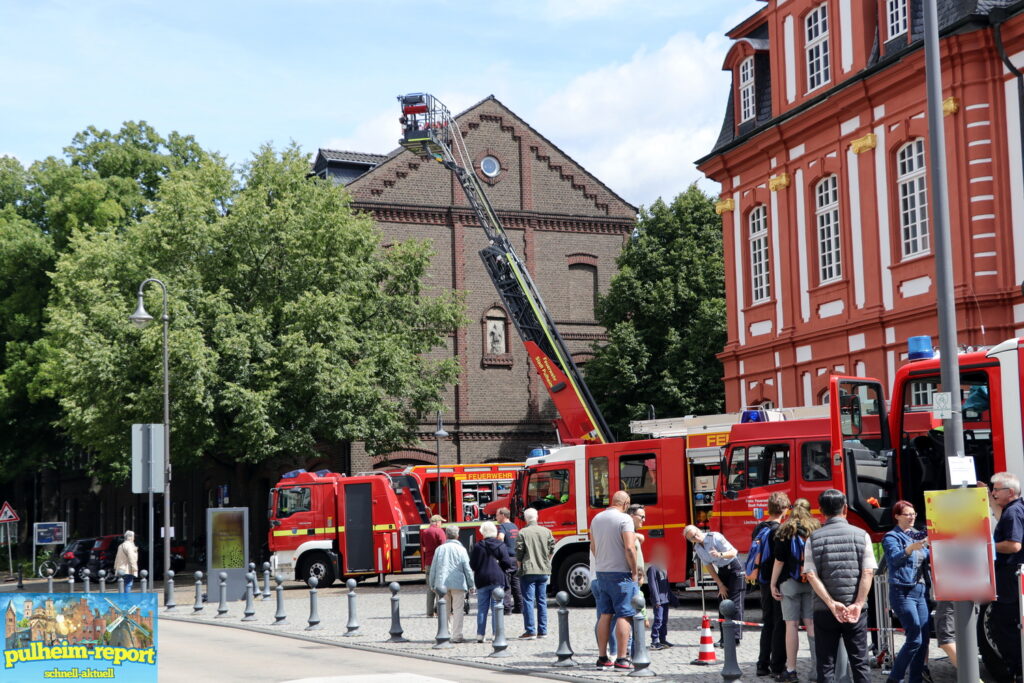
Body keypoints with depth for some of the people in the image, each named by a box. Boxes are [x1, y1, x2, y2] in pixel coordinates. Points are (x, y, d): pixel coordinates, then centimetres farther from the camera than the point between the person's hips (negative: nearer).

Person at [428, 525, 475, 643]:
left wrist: (432, 584, 17)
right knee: (457, 610, 0)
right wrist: (471, 585, 5)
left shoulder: (439, 549, 6)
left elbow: (433, 568, 9)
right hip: (458, 584, -3)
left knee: (446, 610, 13)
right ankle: (457, 635, -4)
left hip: (442, 584, 3)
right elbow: (467, 569, -2)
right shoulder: (461, 549, -3)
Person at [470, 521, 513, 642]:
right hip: (497, 580, 0)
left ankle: (480, 634, 4)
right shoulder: (501, 546, -3)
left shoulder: (478, 546, -5)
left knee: (482, 608, 6)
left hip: (482, 580, 0)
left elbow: (473, 565, -4)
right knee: (497, 607, 4)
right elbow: (507, 563, -6)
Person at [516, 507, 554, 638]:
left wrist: (520, 566, 9)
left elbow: (519, 552, -6)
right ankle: (543, 631, 10)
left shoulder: (523, 533, -6)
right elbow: (552, 549, 5)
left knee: (528, 600, 0)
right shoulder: (547, 531, 4)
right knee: (542, 601, 9)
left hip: (528, 570, -4)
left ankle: (530, 630, -4)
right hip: (544, 570, 4)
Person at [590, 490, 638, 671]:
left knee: (605, 614, 11)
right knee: (624, 615, -3)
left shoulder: (597, 518, 10)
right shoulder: (625, 519, -12)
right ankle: (622, 659, -4)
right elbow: (629, 548, -20)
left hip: (601, 573, 7)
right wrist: (634, 572, -11)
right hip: (620, 574, -7)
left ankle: (602, 657, 13)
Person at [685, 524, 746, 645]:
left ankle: (736, 638, -15)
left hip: (734, 568, -7)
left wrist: (720, 554, -40)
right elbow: (709, 567, 4)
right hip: (722, 572, 7)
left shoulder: (715, 537, -18)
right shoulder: (697, 548, 1)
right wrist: (720, 585, -1)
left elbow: (733, 552, -20)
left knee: (735, 604, -12)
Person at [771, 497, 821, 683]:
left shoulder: (786, 530, -3)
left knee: (792, 624, -1)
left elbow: (779, 560, -6)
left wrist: (773, 584, -1)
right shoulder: (816, 529, 5)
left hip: (791, 583, -3)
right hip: (812, 583, 3)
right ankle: (817, 667, 6)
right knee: (811, 623, 7)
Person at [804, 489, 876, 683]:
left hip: (824, 610, 0)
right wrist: (858, 605, -11)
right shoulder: (861, 535, 1)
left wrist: (832, 604, -12)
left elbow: (811, 575, -9)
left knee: (826, 664, 5)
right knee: (860, 661, 7)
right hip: (856, 610, 0)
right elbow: (868, 573, -8)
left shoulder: (814, 538, -1)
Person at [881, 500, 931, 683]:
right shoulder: (892, 537, -5)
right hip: (903, 591, -7)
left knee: (923, 640, 2)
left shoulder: (918, 535, 16)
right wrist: (911, 548, -41)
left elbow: (928, 558, 19)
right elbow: (895, 558, -23)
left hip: (921, 590, 7)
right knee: (915, 639, -12)